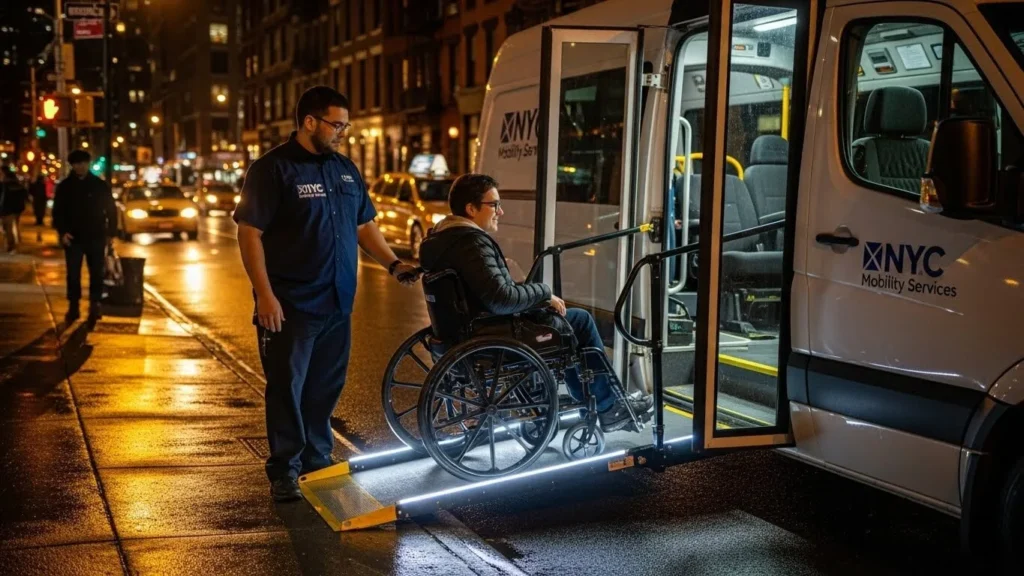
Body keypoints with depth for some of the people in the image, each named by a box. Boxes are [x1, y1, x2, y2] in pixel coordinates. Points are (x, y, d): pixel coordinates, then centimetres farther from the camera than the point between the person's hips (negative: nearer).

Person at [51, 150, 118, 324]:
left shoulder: (100, 185, 1)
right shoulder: (65, 186, 2)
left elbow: (111, 210, 5)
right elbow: (58, 211, 3)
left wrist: (111, 233, 2)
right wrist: (62, 231, -10)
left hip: (96, 237, 0)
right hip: (73, 237, 0)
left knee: (96, 273, 4)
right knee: (73, 274, 3)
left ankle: (94, 306, 13)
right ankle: (73, 306, 11)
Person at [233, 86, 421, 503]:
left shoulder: (345, 169, 13)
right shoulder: (273, 169, -7)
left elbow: (364, 225, 21)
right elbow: (249, 233, -11)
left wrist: (393, 264, 7)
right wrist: (265, 295, -18)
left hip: (337, 303, 6)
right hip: (290, 306, -6)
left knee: (325, 387, 12)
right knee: (287, 388, 0)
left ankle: (317, 460, 25)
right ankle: (284, 471, 10)